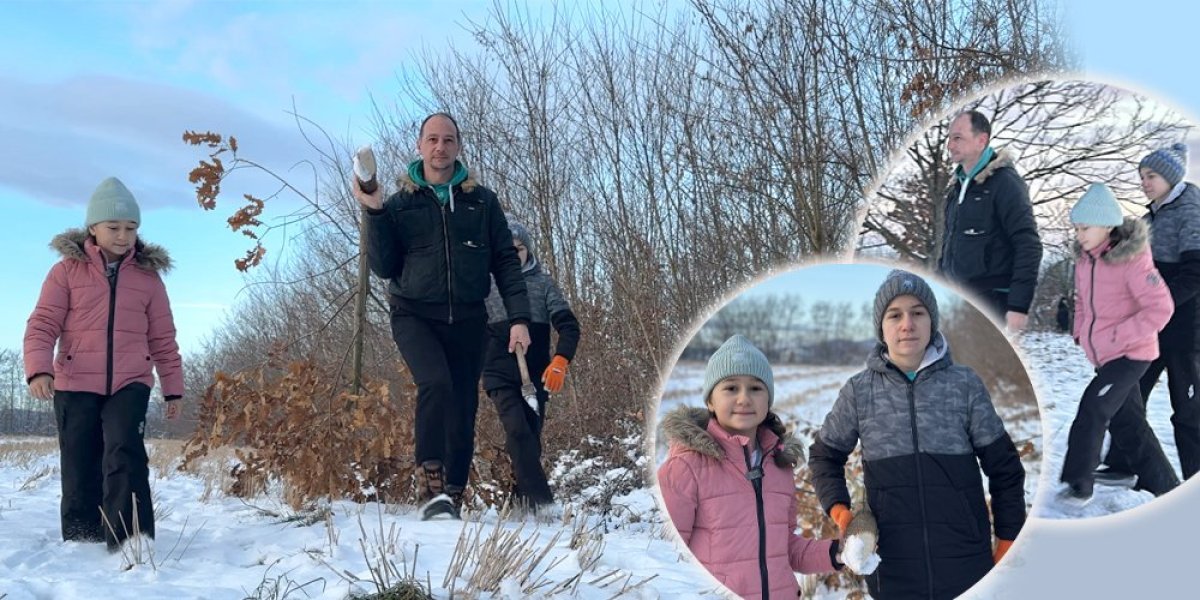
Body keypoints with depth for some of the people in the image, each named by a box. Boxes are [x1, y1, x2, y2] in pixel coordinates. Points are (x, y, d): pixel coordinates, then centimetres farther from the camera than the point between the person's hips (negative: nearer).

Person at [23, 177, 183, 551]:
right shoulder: (67, 270, 2)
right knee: (80, 470, 5)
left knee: (125, 454, -18)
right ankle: (81, 543, 20)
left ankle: (130, 542, -17)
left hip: (130, 383, 0)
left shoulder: (147, 276, 8)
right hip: (75, 385, 0)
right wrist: (39, 369, -19)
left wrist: (173, 388, 11)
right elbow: (42, 325, -3)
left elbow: (163, 338, 12)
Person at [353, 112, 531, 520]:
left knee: (463, 410, 1)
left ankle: (453, 500, 11)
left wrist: (519, 318, -3)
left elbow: (506, 261, 6)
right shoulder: (401, 204, 7)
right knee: (435, 383, -28)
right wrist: (374, 213, -10)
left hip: (467, 319, 2)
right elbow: (384, 267, 1)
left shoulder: (482, 201, 8)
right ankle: (430, 485, -22)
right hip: (415, 315, -2)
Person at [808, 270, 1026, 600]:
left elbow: (1003, 466, 6)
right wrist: (838, 507, -2)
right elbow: (825, 455, 13)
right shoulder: (859, 391, 0)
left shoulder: (965, 384, -1)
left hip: (967, 564, 0)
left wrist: (1008, 545, 4)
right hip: (892, 567, 0)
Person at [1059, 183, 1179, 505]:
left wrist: (1119, 335, -24)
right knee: (1127, 422, 14)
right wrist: (1080, 331, 7)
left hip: (1130, 354, -8)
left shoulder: (1132, 260, -19)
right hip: (1105, 356, 8)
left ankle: (1078, 484, 0)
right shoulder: (1084, 260, 4)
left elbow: (1160, 308, -23)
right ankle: (1164, 487, 27)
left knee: (1091, 414, -12)